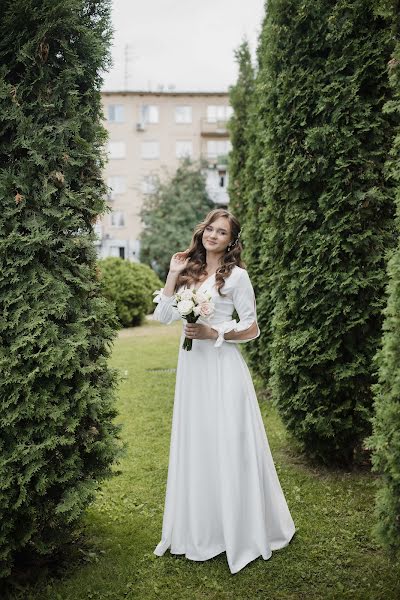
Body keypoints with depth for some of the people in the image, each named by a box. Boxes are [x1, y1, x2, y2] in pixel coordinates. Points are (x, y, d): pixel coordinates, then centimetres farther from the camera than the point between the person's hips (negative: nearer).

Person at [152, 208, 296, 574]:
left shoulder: (236, 276, -5)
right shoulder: (189, 272, 10)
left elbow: (252, 330, -4)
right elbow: (163, 315, 3)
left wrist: (213, 333, -15)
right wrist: (173, 275, 0)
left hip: (222, 368, -6)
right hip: (191, 367, 6)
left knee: (228, 446, 1)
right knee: (194, 446, 12)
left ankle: (240, 532, 18)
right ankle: (200, 529, 28)